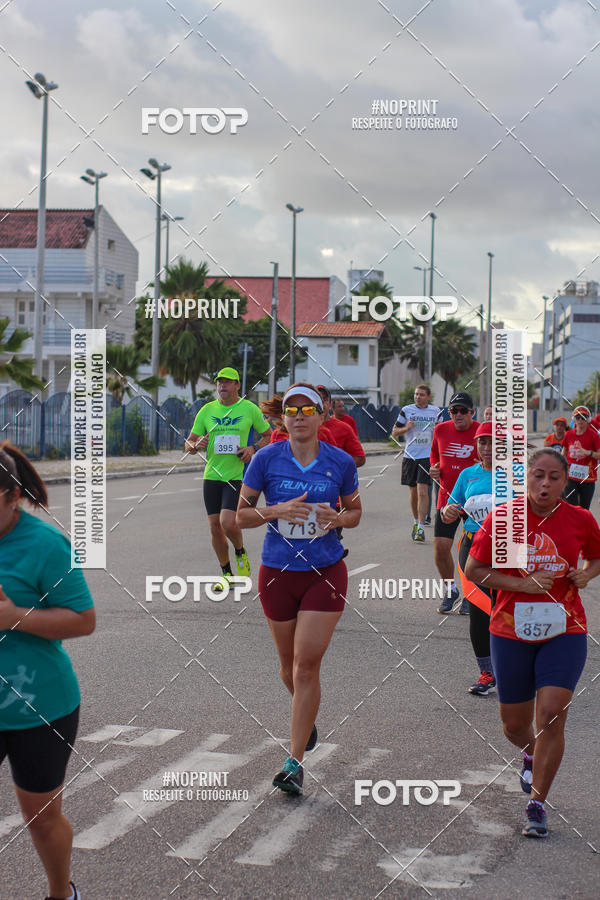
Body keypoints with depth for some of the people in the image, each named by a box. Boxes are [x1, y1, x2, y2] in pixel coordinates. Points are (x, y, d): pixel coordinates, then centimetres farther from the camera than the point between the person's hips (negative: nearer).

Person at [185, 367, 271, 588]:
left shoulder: (250, 409, 0)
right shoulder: (207, 410, 6)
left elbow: (269, 435, 11)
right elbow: (188, 444, 10)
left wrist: (254, 449, -8)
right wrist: (197, 445, -14)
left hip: (237, 475, -4)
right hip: (212, 476, 4)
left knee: (228, 523, -18)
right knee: (215, 527, 5)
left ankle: (240, 553, 14)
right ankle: (226, 573, 22)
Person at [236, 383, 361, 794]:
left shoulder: (341, 462, -3)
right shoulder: (266, 459, -4)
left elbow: (355, 511, 11)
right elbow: (242, 515, 1)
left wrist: (337, 517, -12)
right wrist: (277, 511, -17)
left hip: (325, 573, -1)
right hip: (278, 572, 2)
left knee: (307, 665, -8)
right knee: (289, 664, 13)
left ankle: (295, 761, -2)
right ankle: (307, 718, 47)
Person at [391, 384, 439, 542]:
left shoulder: (436, 411, 5)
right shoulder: (406, 410, 2)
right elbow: (394, 432, 6)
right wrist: (406, 428, -12)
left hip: (427, 456, -1)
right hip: (410, 456, 1)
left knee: (422, 492, -13)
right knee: (413, 492, 9)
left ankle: (421, 529, -14)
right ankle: (416, 522, 30)